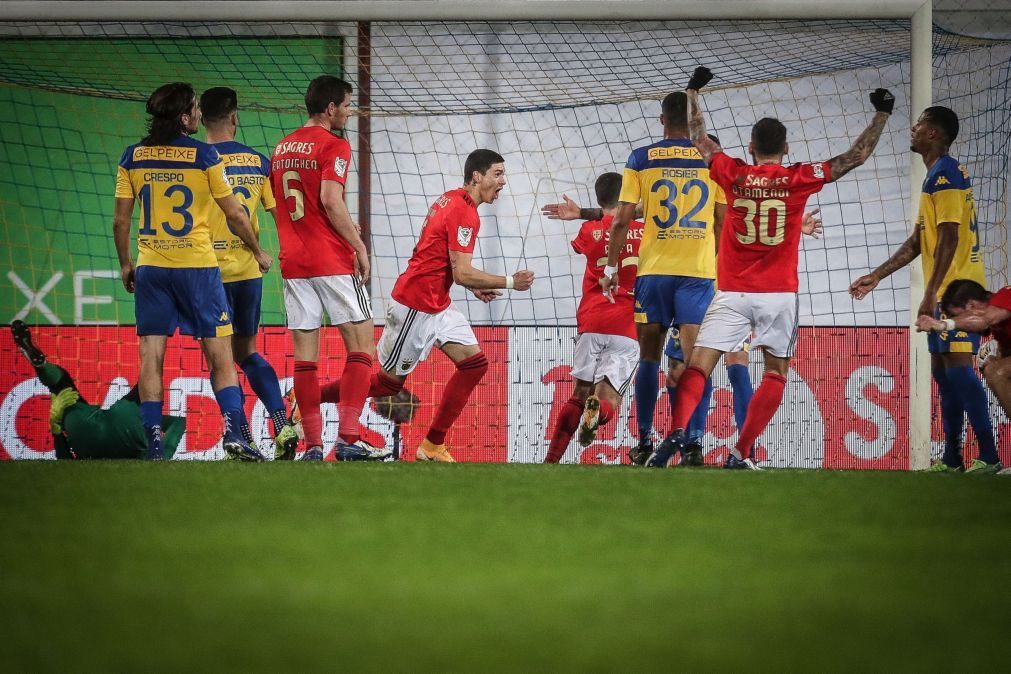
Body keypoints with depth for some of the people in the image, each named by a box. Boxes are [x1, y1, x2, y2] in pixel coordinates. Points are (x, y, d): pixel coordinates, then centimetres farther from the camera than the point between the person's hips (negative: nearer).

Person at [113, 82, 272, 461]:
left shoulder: (132, 158, 4)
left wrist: (125, 264, 18)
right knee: (219, 352, 2)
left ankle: (153, 442, -3)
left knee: (151, 355, 3)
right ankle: (233, 433, -9)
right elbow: (234, 214, 0)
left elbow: (120, 220, 5)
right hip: (197, 265, -3)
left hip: (150, 268, 3)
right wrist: (258, 252, 15)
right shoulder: (203, 156, -5)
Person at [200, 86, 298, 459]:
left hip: (212, 270, -4)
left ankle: (245, 442, -3)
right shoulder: (258, 161, 4)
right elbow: (279, 214, 6)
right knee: (247, 352, 19)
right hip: (249, 270, 4)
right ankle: (283, 425, 2)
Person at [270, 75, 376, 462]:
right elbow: (330, 201, -18)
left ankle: (313, 444, 1)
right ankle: (348, 438, -10)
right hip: (333, 261, -6)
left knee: (304, 354, 4)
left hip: (293, 263, 7)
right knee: (361, 344, -1)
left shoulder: (282, 148, 15)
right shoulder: (333, 146, -7)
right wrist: (359, 245, -10)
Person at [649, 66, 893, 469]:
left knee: (698, 366, -3)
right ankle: (740, 454, 0)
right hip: (779, 294, 0)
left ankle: (677, 430, -28)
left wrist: (693, 92, 27)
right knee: (776, 373, 10)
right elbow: (857, 156, 5)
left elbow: (699, 138, 16)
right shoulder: (799, 179, -1)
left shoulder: (734, 175, 1)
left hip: (732, 293, 0)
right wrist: (882, 113, 15)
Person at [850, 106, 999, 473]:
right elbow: (917, 241, 23)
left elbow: (949, 239, -20)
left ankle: (989, 456, -16)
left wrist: (930, 294, -23)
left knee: (957, 365, -13)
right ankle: (952, 459, 14)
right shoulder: (936, 177, 18)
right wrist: (875, 276, 23)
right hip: (944, 291, 10)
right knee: (942, 368, 11)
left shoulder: (946, 175, -13)